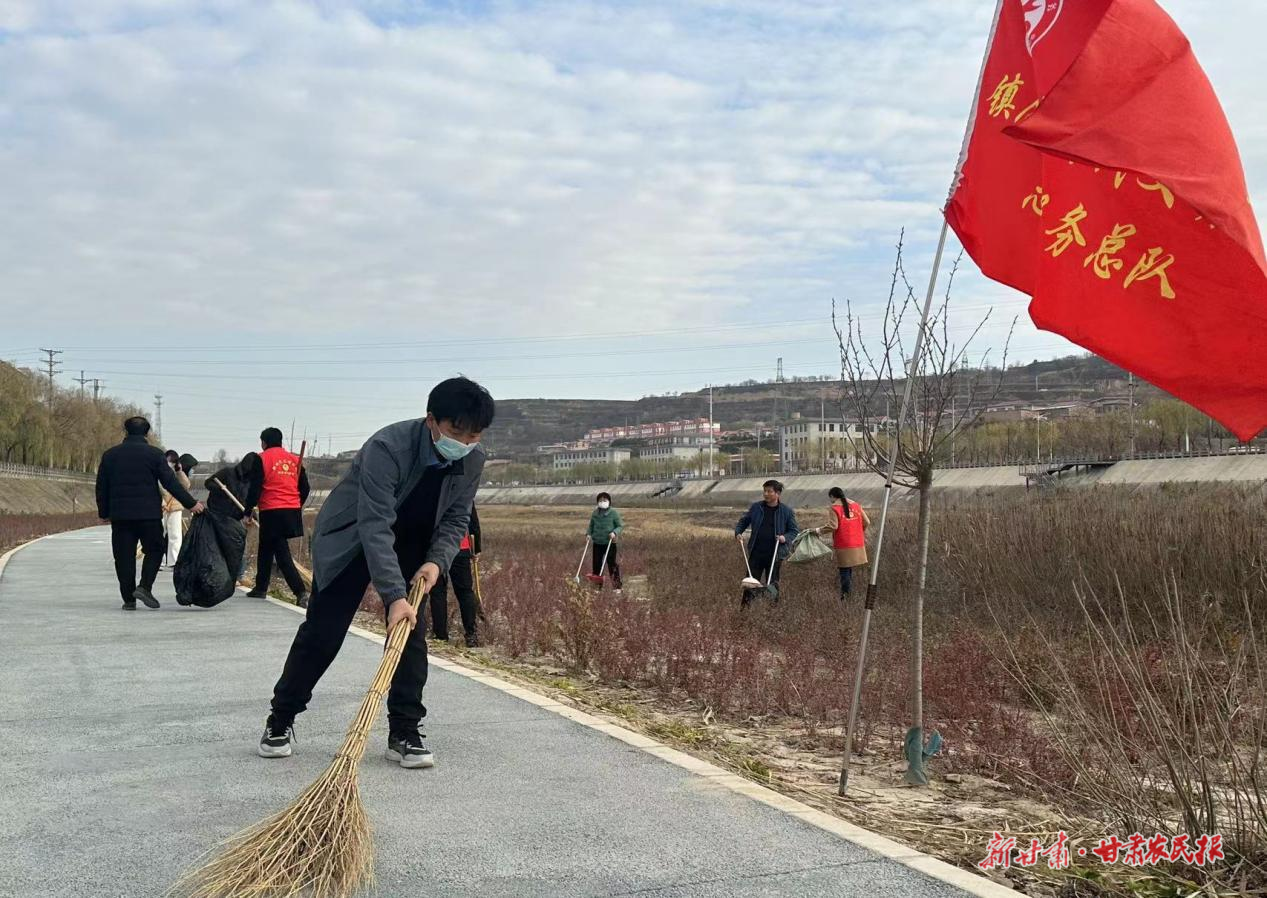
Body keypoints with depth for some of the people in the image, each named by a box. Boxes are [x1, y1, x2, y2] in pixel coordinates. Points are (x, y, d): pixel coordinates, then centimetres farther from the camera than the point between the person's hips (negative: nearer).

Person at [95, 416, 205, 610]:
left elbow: (101, 487, 10)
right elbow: (170, 483, -5)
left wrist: (104, 513, 19)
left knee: (124, 556, 6)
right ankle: (144, 586, -8)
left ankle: (128, 599, 6)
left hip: (120, 515, 3)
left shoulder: (110, 454, 7)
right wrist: (191, 503, 0)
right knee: (154, 551, 11)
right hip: (149, 514, -2)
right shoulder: (154, 454, -2)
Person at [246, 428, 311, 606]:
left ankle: (300, 591, -17)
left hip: (272, 512, -6)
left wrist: (247, 512, 1)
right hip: (292, 511, 6)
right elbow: (305, 488, 11)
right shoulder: (295, 459, 10)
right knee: (266, 549, 21)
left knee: (283, 555, -7)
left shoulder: (261, 459, -4)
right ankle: (260, 589, 29)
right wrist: (297, 506, 24)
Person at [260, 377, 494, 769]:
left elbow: (456, 519, -4)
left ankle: (404, 733, 4)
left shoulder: (472, 461, -17)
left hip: (411, 547, 5)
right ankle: (280, 720, 15)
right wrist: (393, 596, -45)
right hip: (348, 539, -5)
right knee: (322, 633, -1)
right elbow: (374, 526, -40)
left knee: (410, 632, -4)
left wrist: (436, 561, -23)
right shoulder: (387, 447, -36)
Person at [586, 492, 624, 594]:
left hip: (610, 543, -4)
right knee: (596, 565, 9)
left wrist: (615, 532, -20)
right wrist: (589, 534, 0)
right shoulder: (595, 514, 5)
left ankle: (618, 586, 7)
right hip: (597, 543, 4)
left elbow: (620, 526, -2)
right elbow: (591, 526, 18)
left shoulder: (614, 513, -6)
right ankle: (597, 586, 21)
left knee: (613, 565, -2)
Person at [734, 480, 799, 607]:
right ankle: (744, 607, 10)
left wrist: (785, 537, -17)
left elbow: (795, 531, 3)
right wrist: (738, 532, -5)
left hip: (775, 554, -2)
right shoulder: (756, 507, 4)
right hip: (756, 552, 2)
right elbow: (743, 521, 14)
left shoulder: (786, 511, -2)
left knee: (772, 584, 8)